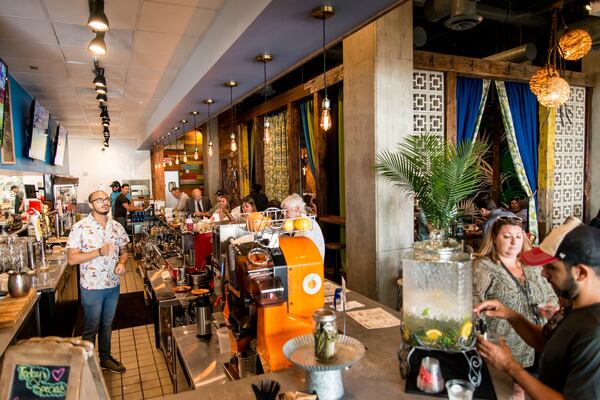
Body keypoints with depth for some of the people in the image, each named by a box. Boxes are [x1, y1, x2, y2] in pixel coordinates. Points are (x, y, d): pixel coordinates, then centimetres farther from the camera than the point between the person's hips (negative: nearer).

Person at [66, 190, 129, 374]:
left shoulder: (116, 226, 1)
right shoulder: (80, 227, -14)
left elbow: (124, 251, 10)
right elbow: (72, 258, -16)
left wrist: (122, 262, -11)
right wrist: (99, 252, -27)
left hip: (113, 285, 5)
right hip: (92, 287, -5)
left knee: (107, 325, 20)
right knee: (91, 328, 11)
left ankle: (105, 358, 38)